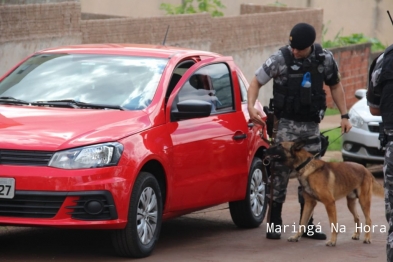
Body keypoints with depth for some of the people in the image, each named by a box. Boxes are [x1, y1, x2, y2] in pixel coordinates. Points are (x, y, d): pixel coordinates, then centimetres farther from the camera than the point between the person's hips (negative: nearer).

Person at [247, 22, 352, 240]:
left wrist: (344, 115, 7)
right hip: (286, 124, -3)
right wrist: (251, 107, -19)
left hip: (311, 126, 3)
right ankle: (274, 223, 3)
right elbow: (256, 82, -3)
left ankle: (307, 224, 17)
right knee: (280, 170, -5)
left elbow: (335, 86, 13)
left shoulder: (325, 59, -1)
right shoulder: (280, 59, -10)